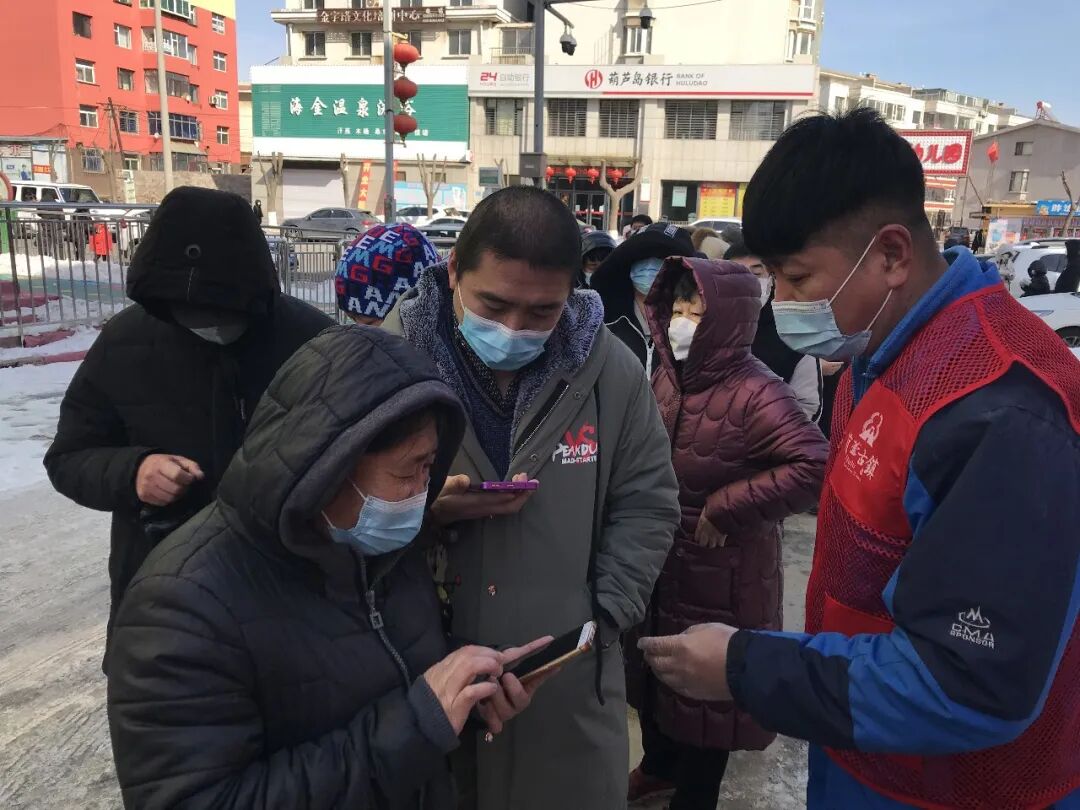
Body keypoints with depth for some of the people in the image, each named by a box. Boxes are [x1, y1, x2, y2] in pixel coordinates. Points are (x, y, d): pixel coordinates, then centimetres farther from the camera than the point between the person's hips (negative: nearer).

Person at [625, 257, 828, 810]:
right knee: (653, 671, 24)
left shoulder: (754, 393, -24)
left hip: (720, 576, -7)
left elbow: (815, 465, -33)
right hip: (659, 562, 7)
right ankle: (658, 765, 50)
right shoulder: (667, 374, 0)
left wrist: (727, 507, -27)